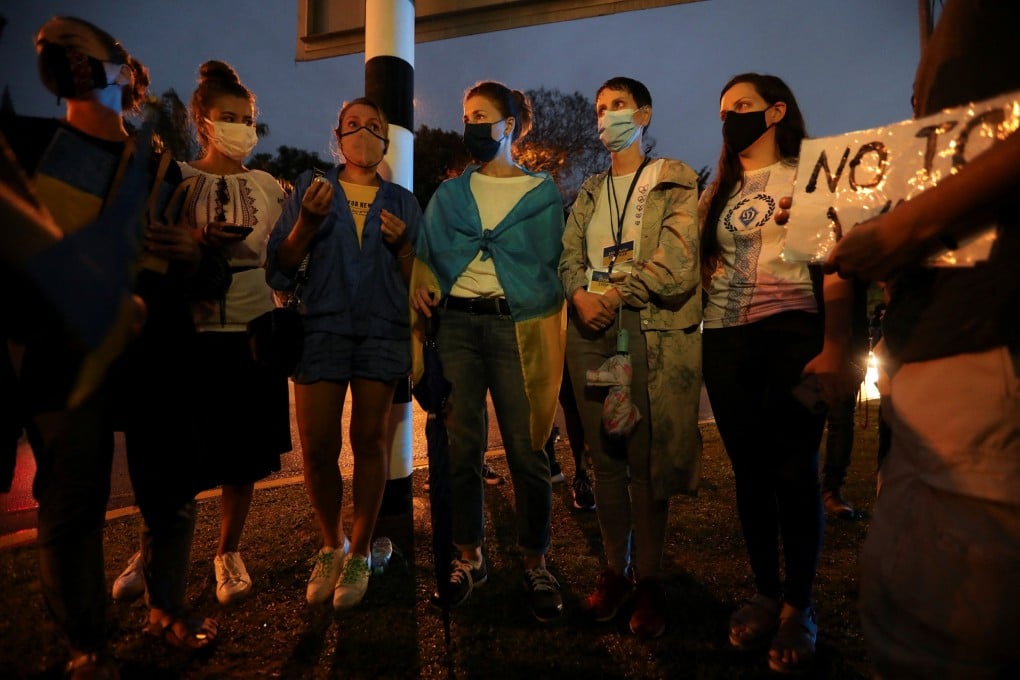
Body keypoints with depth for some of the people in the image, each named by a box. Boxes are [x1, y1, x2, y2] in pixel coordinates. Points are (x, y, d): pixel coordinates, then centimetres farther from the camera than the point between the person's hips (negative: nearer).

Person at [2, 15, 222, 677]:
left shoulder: (163, 170, 12)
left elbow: (204, 282, 13)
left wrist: (194, 252, -7)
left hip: (155, 358, 2)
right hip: (64, 357, -1)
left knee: (173, 495, 8)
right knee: (72, 509, 5)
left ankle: (167, 608, 33)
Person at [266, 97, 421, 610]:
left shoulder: (403, 202, 12)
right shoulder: (311, 188, 10)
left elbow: (416, 281, 8)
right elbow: (280, 269, 4)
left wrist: (402, 243, -10)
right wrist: (306, 221, -11)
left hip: (383, 331, 1)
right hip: (322, 327, 0)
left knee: (369, 440, 3)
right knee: (317, 448, -2)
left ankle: (359, 554, 19)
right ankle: (331, 545, 23)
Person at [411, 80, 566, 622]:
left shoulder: (542, 193, 8)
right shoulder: (449, 191, 15)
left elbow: (550, 271, 4)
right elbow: (426, 252, 17)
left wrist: (549, 342, -5)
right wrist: (422, 283, -6)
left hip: (515, 324, -2)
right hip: (455, 322, 3)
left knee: (526, 449, -2)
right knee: (460, 445, 4)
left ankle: (535, 562, 16)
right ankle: (469, 557, 20)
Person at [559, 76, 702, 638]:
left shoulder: (674, 182, 6)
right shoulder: (588, 192, 20)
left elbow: (678, 265, -7)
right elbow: (569, 258, 12)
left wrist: (615, 295, -9)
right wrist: (581, 295, -8)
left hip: (652, 333, -4)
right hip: (590, 332, 4)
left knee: (646, 459, -3)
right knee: (604, 455, 6)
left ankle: (650, 579, 11)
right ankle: (614, 569, 19)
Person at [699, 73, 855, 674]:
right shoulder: (719, 190, 19)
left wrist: (835, 348, -17)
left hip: (793, 337, -4)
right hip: (726, 344, 4)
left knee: (795, 473, -1)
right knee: (750, 471, 8)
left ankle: (798, 607, 15)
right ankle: (766, 593, 22)